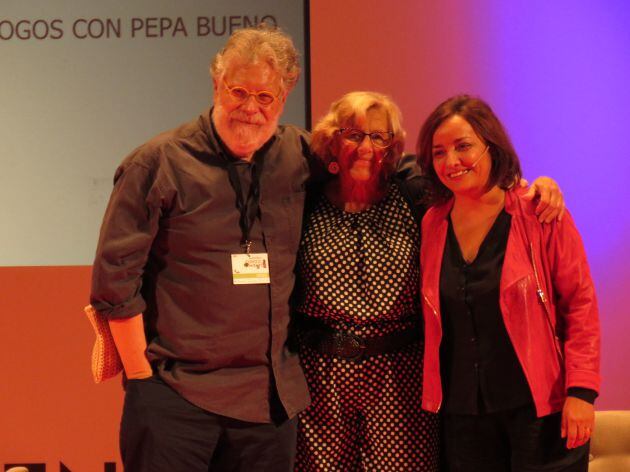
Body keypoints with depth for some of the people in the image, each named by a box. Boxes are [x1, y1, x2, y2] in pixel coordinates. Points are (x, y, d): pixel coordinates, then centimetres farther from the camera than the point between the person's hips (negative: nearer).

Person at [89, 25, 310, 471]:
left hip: (272, 398, 4)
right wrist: (143, 376, -7)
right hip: (175, 396, -4)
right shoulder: (159, 163, -6)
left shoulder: (301, 155, 4)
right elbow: (115, 277, -6)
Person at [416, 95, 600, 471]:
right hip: (463, 410, 4)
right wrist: (435, 396, 2)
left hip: (540, 405, -4)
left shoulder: (539, 215, -8)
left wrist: (581, 391, -14)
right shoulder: (432, 224, 4)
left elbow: (581, 304, -7)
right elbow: (434, 319, 10)